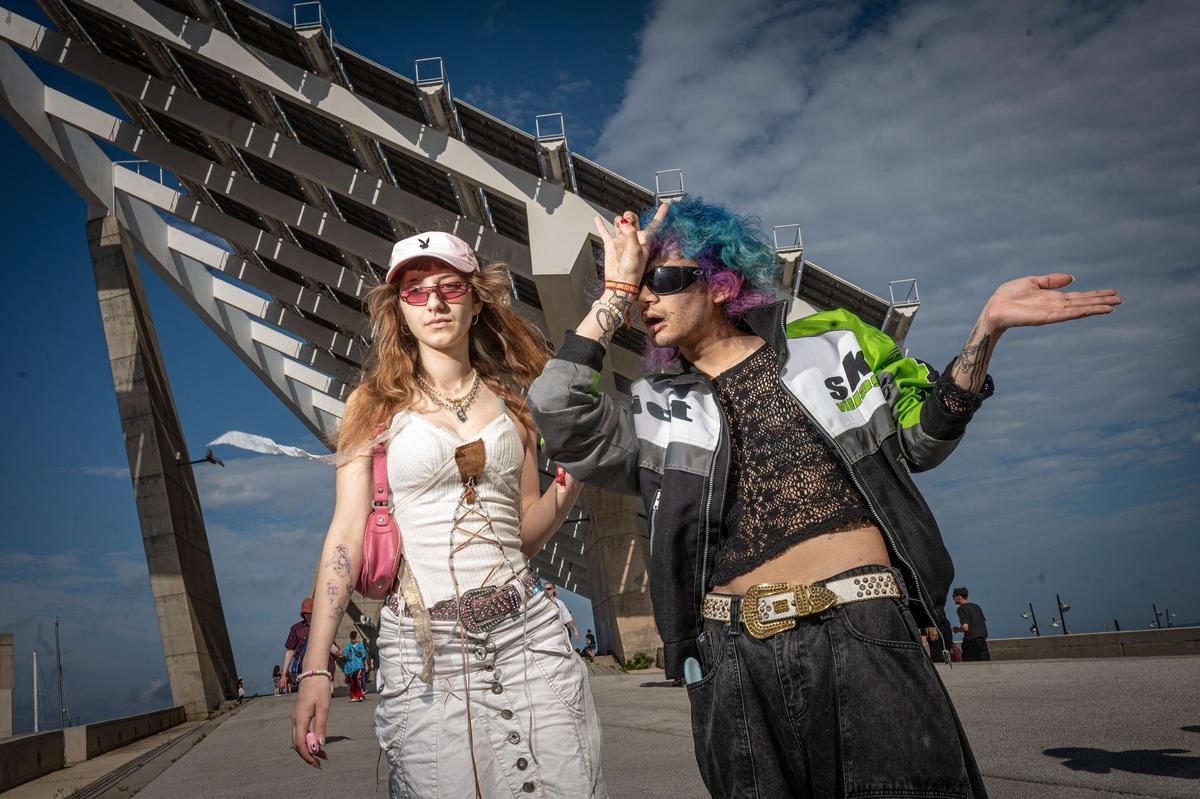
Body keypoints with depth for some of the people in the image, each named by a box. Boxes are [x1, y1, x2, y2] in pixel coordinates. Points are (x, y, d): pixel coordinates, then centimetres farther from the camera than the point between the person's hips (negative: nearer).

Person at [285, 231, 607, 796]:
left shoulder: (510, 401, 10)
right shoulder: (376, 403, 2)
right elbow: (346, 534, -3)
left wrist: (572, 481, -6)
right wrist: (314, 669, -9)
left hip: (525, 632, 3)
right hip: (423, 645, -2)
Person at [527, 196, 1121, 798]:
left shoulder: (828, 347, 11)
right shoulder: (655, 410, 10)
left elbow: (917, 441, 15)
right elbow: (559, 420, -6)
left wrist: (986, 329, 4)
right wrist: (616, 292, -2)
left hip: (865, 636, -1)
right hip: (736, 653, 1)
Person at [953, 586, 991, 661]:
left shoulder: (961, 609, -7)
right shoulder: (976, 606, 16)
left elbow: (965, 627, -15)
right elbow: (984, 622, 21)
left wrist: (958, 629, 4)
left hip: (971, 642, -7)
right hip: (983, 639, 7)